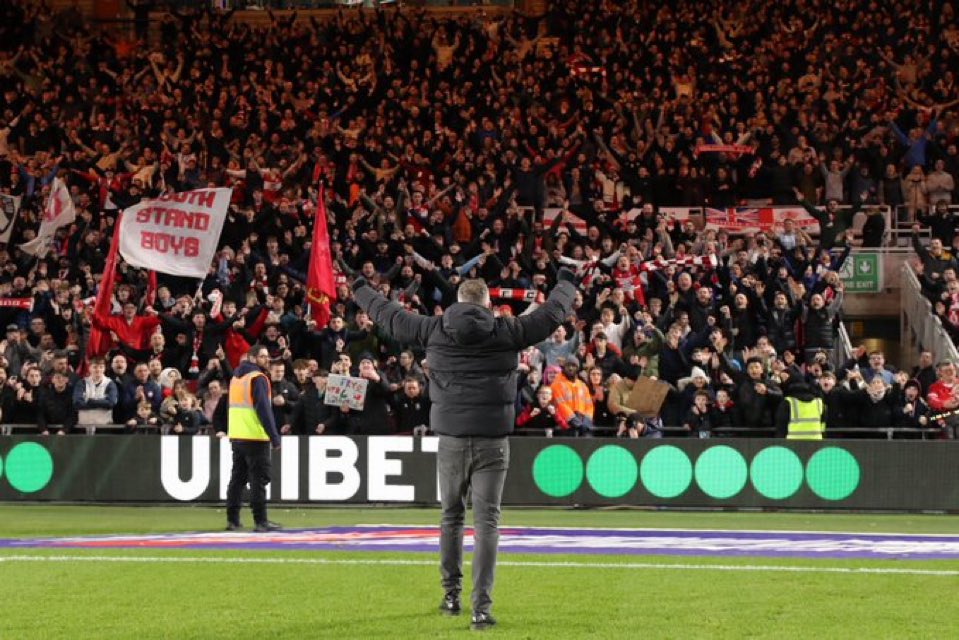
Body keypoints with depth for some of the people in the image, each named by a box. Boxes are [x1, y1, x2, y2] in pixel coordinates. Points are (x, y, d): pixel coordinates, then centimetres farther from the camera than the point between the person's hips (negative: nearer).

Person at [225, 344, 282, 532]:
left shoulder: (236, 377, 17)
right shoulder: (258, 378, -10)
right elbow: (264, 409, -17)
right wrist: (274, 437, -18)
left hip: (236, 436, 8)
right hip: (255, 437, -8)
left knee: (237, 477, 12)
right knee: (259, 478, -5)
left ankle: (232, 520, 12)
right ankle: (260, 521, -7)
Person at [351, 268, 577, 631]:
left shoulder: (434, 330, 2)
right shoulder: (507, 332, -3)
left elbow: (389, 316, 17)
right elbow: (553, 312, 10)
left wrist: (360, 291, 35)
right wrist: (566, 284, 30)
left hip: (451, 440, 2)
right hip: (492, 441, -2)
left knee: (451, 518, 18)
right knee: (486, 523, -2)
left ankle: (451, 596, 27)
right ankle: (481, 607, -9)